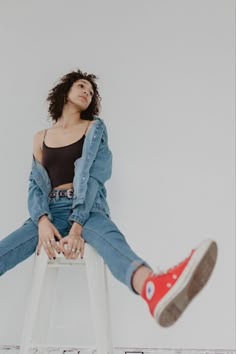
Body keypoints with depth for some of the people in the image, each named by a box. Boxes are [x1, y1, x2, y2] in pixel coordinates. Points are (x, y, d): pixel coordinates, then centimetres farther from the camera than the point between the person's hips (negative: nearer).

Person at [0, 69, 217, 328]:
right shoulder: (40, 138, 18)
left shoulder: (95, 128, 11)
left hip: (87, 209, -3)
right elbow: (35, 185, 7)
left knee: (109, 238, -40)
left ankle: (154, 289, -73)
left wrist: (77, 226, -19)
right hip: (50, 211, 4)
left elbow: (93, 177, -4)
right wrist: (42, 221, -16)